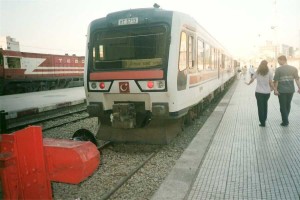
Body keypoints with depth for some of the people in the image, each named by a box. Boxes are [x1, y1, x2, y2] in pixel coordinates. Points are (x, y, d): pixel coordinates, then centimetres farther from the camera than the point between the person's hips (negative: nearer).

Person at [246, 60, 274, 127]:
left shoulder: (257, 72, -1)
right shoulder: (269, 72, -4)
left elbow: (252, 79, 6)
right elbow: (271, 83, -6)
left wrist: (248, 83, 26)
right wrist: (272, 88, 12)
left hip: (259, 92, -1)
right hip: (267, 92, 1)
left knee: (260, 107, 3)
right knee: (265, 106, 19)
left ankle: (262, 122, 1)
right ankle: (264, 120, 24)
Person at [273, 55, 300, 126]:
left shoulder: (278, 69, -10)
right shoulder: (294, 68, 2)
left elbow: (276, 81, -12)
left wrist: (275, 89, -8)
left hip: (282, 90, -4)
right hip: (291, 90, 4)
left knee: (283, 106, 6)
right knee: (288, 105, 19)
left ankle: (285, 122, 8)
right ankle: (285, 119, 31)